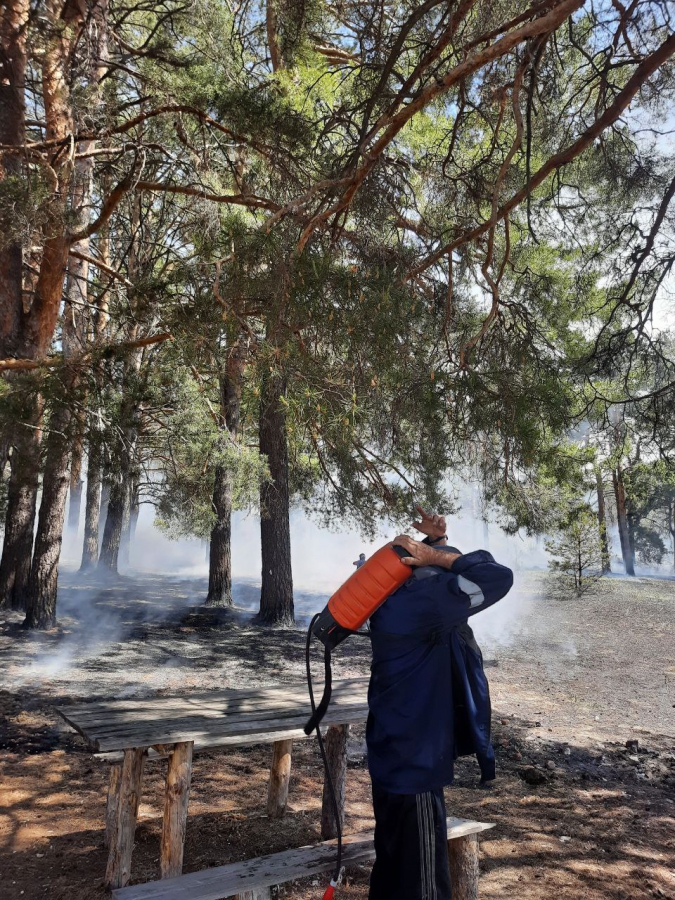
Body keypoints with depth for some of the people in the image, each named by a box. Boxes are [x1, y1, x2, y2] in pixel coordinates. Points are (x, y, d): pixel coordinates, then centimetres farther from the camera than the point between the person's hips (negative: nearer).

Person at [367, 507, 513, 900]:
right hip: (414, 761, -9)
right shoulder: (419, 603, -26)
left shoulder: (395, 600, 2)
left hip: (395, 756, 9)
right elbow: (499, 578, -28)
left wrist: (435, 542, 3)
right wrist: (436, 554, -19)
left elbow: (435, 576, 22)